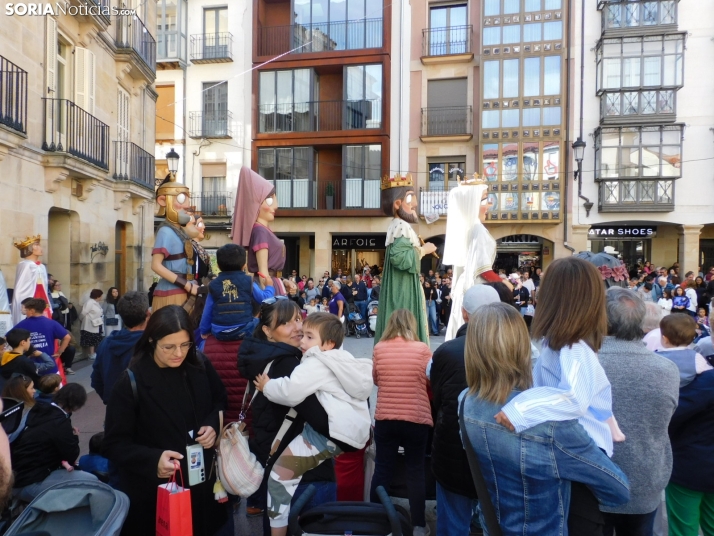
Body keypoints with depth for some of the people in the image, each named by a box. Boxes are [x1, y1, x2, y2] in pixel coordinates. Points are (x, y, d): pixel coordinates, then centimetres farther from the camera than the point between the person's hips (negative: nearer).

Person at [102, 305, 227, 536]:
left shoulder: (201, 368, -8)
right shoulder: (131, 383, -17)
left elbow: (220, 402, 10)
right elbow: (114, 444, -12)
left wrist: (213, 425, -11)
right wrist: (153, 459, -27)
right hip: (153, 490, -3)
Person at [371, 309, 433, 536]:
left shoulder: (379, 348, -4)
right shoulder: (422, 349, -9)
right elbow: (432, 382, 1)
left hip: (384, 419, 1)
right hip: (416, 419, -1)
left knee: (382, 470, 12)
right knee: (415, 471, 13)